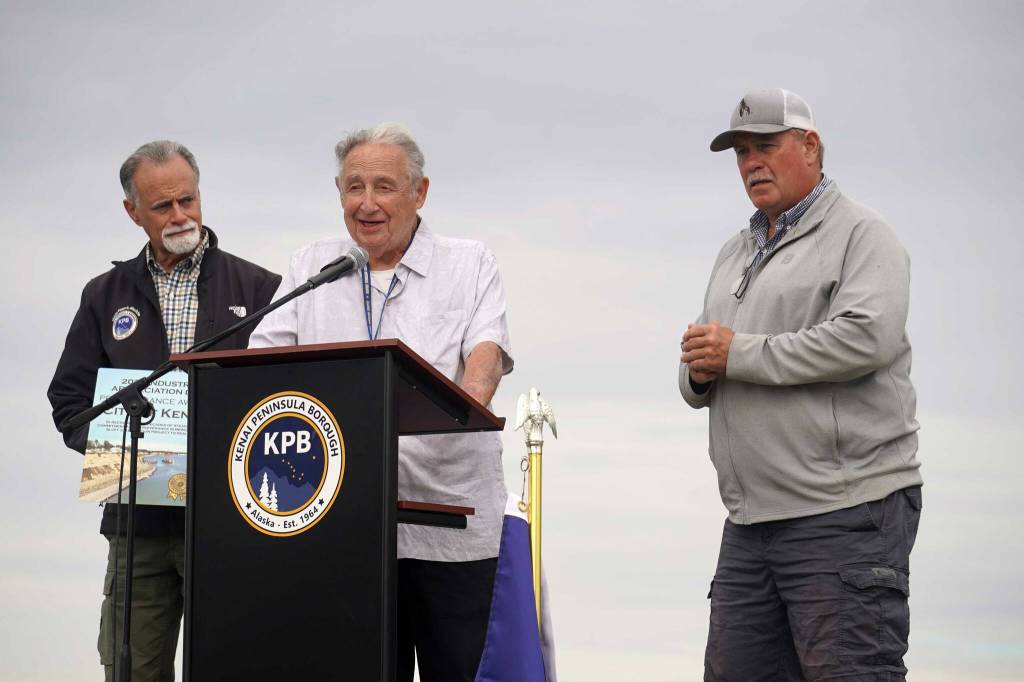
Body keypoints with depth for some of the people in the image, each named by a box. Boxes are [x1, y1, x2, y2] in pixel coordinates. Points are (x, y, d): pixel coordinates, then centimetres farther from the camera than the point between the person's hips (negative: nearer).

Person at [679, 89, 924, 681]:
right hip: (751, 520, 8)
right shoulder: (735, 254, 24)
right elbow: (698, 380, 26)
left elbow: (865, 338, -19)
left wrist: (738, 354, -11)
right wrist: (700, 372, -1)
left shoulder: (861, 234, -1)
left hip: (847, 510, -8)